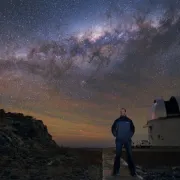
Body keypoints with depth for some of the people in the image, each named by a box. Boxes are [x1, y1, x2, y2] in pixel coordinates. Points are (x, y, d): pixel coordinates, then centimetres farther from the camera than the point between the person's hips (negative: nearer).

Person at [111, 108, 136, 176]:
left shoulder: (129, 120, 6)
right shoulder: (117, 120, 6)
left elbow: (133, 129, 18)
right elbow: (113, 128, 15)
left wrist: (130, 136, 6)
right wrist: (116, 135, 5)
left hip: (127, 140, 0)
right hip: (119, 140, 0)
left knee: (130, 156, -2)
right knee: (117, 155, -2)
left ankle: (133, 171, 4)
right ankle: (116, 171, 4)